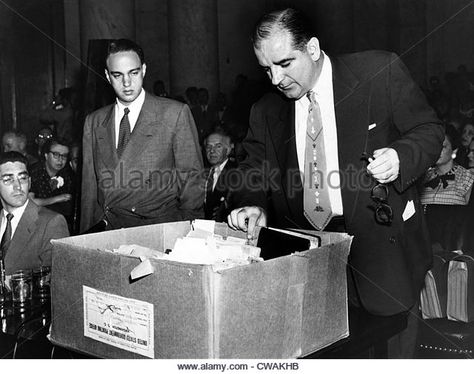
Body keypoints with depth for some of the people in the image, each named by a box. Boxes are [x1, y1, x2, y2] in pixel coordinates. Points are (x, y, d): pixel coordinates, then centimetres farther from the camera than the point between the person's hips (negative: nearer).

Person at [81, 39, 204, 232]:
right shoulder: (94, 122, 15)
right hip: (109, 231, 3)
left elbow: (192, 180, 2)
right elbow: (89, 185, 16)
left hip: (160, 230, -3)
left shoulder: (176, 113, 2)